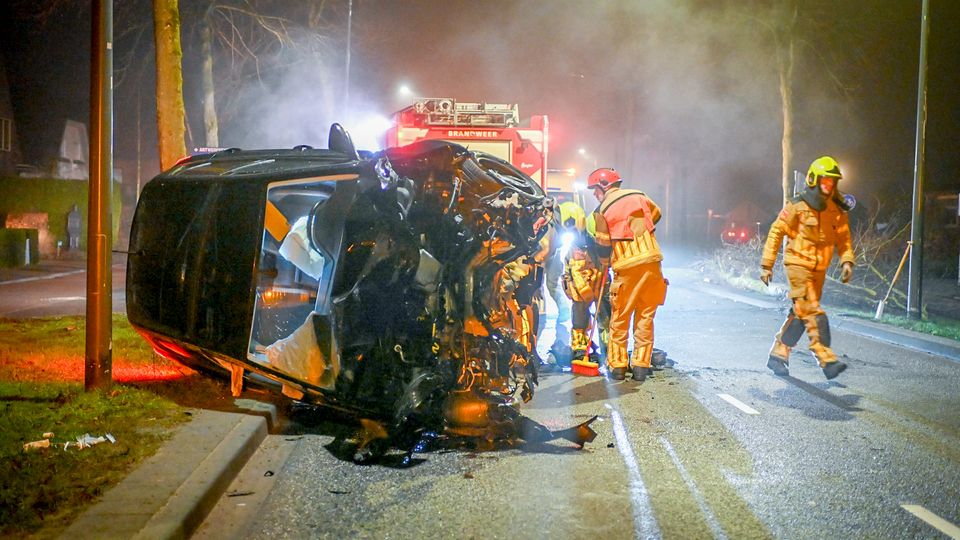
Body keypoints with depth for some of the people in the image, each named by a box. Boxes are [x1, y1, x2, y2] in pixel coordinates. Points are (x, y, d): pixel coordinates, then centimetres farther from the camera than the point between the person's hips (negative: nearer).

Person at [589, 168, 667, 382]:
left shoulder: (602, 210, -1)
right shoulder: (639, 196, 10)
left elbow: (603, 244, 3)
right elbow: (656, 214, 28)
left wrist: (605, 264, 21)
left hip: (627, 267, -3)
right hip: (652, 262, 3)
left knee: (619, 318, 7)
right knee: (645, 317, 8)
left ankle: (617, 366, 9)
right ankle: (641, 366, 9)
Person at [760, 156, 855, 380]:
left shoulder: (836, 210, 5)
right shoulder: (797, 206, -8)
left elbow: (843, 238, 14)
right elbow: (776, 233, -4)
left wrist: (847, 261, -3)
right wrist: (767, 265, -5)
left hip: (819, 269, 6)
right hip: (798, 263, -6)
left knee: (801, 314, 9)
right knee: (812, 311, -16)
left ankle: (778, 355, 21)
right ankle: (827, 359, -20)